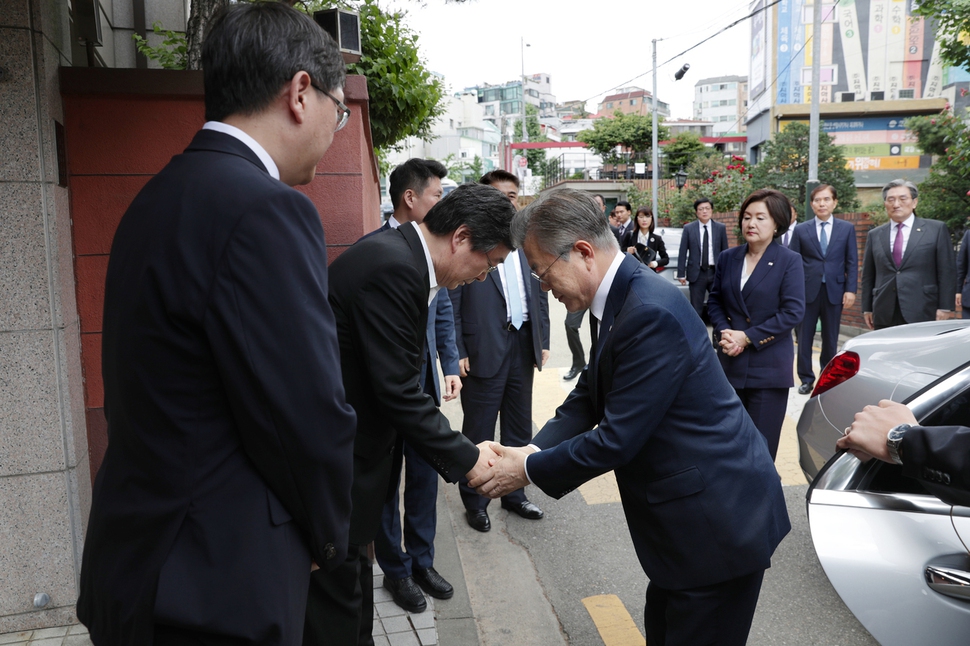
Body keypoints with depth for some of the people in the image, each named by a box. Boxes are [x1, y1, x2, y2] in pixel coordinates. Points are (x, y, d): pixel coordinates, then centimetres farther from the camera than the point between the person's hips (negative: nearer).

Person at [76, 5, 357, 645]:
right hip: (211, 592, -9)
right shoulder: (266, 211, -23)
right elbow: (311, 421, -22)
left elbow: (175, 402, 8)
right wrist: (330, 536, -1)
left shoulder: (159, 197, 5)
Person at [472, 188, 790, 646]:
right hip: (683, 515, 9)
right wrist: (533, 450, -6)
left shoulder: (650, 313, -28)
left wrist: (529, 470, -13)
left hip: (717, 522, -9)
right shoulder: (615, 300, 3)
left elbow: (617, 439, -25)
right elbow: (590, 394, 9)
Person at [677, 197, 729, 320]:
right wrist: (681, 273, -4)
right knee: (696, 309, 6)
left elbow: (725, 251, 7)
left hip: (716, 273, 1)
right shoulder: (689, 229, 1)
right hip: (697, 273, -1)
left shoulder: (721, 228, 4)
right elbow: (683, 253, 0)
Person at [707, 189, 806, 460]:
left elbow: (793, 312, -13)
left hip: (768, 366, -4)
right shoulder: (727, 258, 7)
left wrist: (747, 337, -16)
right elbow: (715, 300, 11)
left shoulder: (789, 261, -7)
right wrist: (724, 331, -8)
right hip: (730, 362, 4)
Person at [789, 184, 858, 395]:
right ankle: (806, 379, 14)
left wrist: (851, 289, -5)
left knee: (830, 338, 9)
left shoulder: (847, 229, 6)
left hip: (834, 291, 1)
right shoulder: (801, 230, 4)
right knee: (804, 338, 3)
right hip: (807, 291, 0)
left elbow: (852, 262, 4)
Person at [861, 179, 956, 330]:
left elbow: (947, 271, 2)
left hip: (922, 314, -2)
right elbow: (868, 276, 13)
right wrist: (867, 308, 8)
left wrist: (945, 307, -4)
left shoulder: (936, 230, 5)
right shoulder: (874, 235, 12)